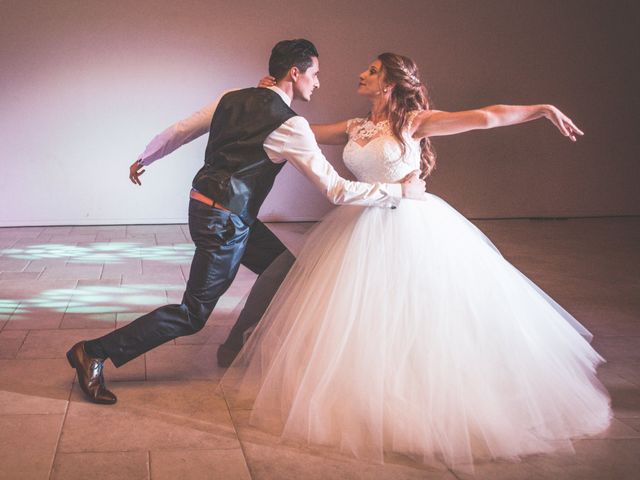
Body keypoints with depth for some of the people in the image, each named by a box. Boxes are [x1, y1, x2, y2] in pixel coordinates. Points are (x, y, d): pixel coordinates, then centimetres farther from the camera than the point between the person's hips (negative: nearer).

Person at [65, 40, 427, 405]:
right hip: (224, 220, -9)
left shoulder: (232, 99, 6)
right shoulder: (290, 125, -16)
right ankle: (93, 353, 2)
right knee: (193, 314, -1)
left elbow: (179, 132, 15)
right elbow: (337, 190, -17)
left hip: (204, 204, 9)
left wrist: (144, 159, 32)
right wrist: (401, 191, -8)